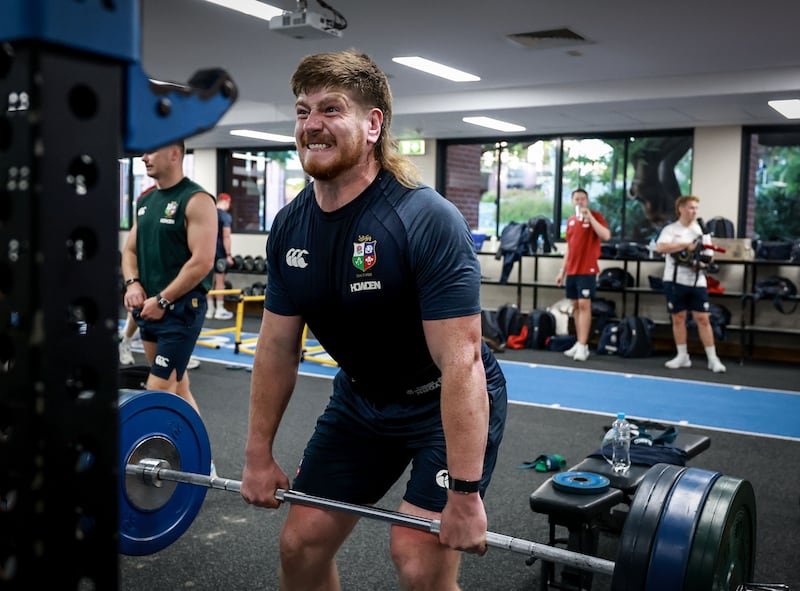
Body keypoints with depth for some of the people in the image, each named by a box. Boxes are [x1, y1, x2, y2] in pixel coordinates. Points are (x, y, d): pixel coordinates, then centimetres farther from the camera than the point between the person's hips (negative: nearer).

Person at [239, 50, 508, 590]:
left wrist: (464, 495, -29)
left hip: (448, 405, -6)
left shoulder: (427, 222, -28)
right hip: (361, 400, 6)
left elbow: (461, 365, -30)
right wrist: (259, 455, 4)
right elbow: (278, 347, 1)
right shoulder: (290, 227, -8)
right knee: (301, 543, 7)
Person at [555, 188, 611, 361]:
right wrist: (562, 270, 17)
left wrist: (590, 217, -22)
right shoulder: (570, 220, 14)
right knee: (576, 305, 8)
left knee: (584, 304, -11)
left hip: (587, 269, -6)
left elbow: (606, 235, -20)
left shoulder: (595, 216, -4)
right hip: (571, 270, 6)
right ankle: (579, 343, 14)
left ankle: (583, 346, -11)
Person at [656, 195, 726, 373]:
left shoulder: (701, 230, 9)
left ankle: (712, 358, 3)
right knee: (678, 318, 6)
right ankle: (682, 356, 16)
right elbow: (661, 247, -18)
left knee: (702, 318, -1)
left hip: (697, 281, 1)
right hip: (675, 280, -1)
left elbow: (709, 256, 12)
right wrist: (686, 245, -20)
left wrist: (700, 263, -10)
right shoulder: (670, 229, 1)